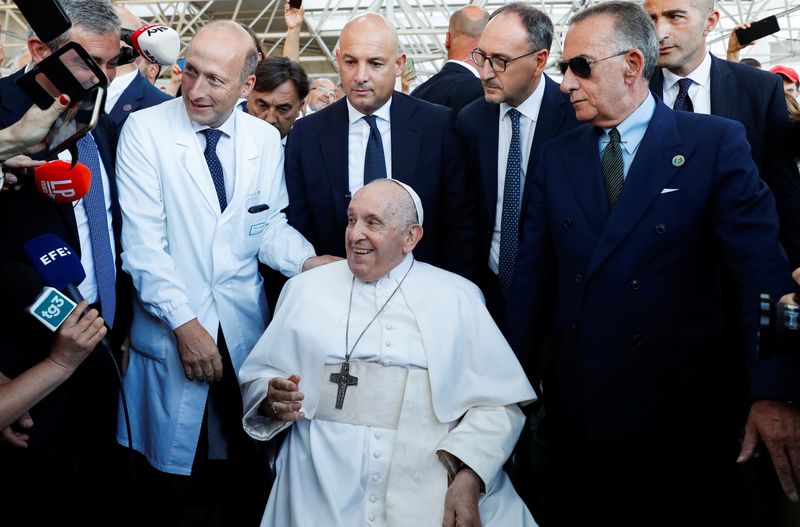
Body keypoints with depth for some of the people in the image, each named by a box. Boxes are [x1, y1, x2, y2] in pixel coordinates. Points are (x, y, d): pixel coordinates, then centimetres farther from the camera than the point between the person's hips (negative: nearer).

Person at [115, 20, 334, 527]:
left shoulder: (266, 139, 2)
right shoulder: (145, 129, -8)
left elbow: (270, 223, 8)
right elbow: (142, 241, -12)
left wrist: (305, 259, -12)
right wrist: (185, 324, -17)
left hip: (245, 329, 3)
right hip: (170, 332, -3)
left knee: (246, 481, 12)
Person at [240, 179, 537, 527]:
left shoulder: (458, 296, 9)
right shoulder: (305, 288, 13)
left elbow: (497, 402, 1)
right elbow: (256, 380, 13)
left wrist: (467, 479, -14)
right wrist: (272, 400, -9)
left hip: (431, 482, -1)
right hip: (325, 485, 1)